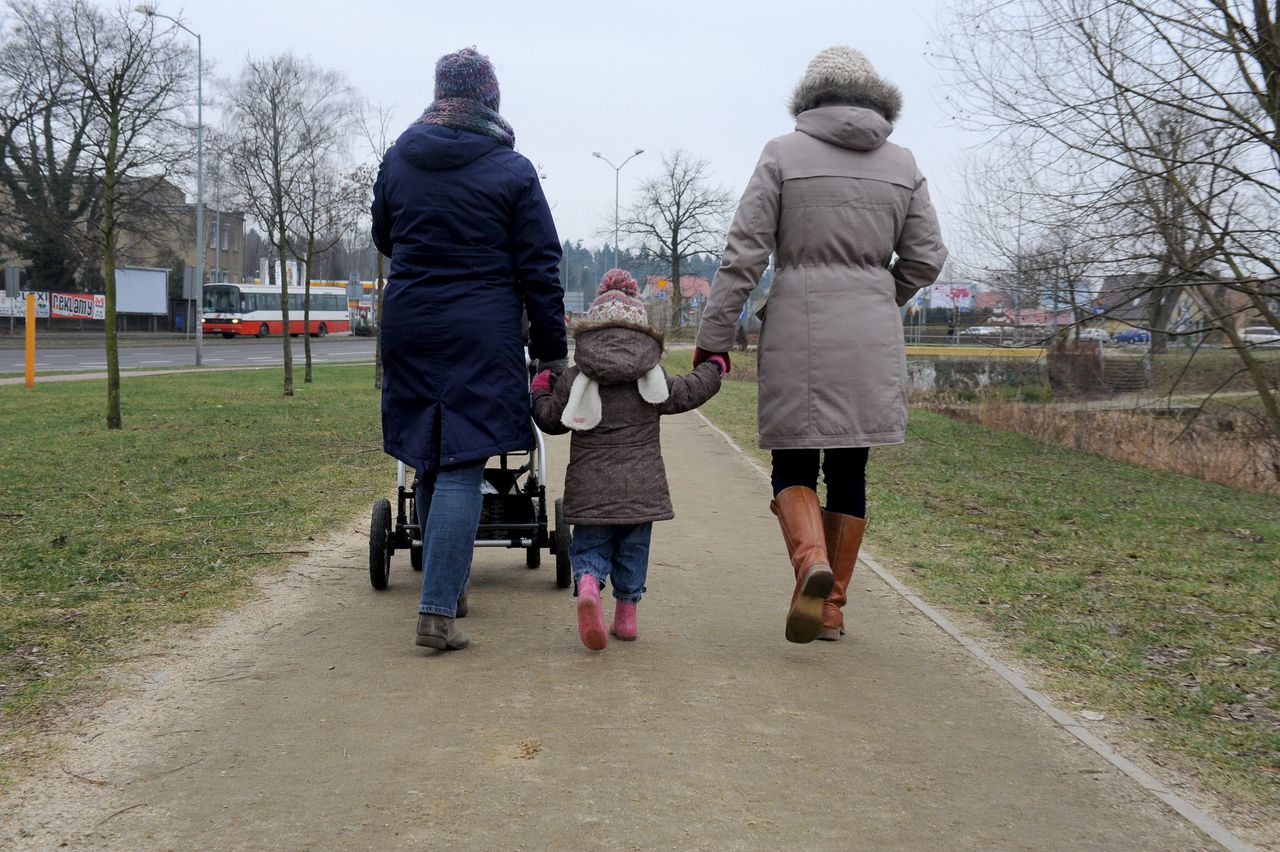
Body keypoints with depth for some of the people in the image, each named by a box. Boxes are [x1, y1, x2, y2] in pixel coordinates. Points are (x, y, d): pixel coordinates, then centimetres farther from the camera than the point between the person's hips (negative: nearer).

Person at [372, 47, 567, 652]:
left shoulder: (398, 160, 7)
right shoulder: (512, 171, -4)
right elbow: (539, 269, -4)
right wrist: (552, 351, 2)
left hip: (408, 325, 4)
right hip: (482, 333, -4)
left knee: (429, 461, 17)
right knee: (461, 467, -5)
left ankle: (448, 588, 28)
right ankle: (438, 611, -12)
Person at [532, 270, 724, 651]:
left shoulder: (573, 380, -2)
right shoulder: (653, 377, 1)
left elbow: (551, 419, 4)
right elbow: (687, 392, 10)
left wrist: (539, 391, 24)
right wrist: (714, 367, 28)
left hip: (590, 488, -1)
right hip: (641, 486, 1)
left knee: (589, 546, 8)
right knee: (633, 548, 16)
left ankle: (588, 584, -23)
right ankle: (626, 613, 17)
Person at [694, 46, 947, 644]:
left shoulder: (783, 155, -2)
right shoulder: (901, 164, 7)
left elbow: (743, 254, -6)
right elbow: (924, 258, 9)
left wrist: (713, 338, -2)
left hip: (800, 334, -3)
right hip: (872, 345, 3)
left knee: (793, 467, 6)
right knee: (849, 473, 12)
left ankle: (811, 560, -22)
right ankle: (833, 607, 16)